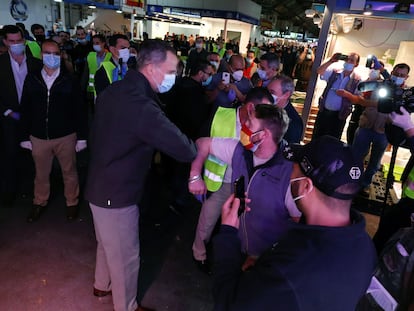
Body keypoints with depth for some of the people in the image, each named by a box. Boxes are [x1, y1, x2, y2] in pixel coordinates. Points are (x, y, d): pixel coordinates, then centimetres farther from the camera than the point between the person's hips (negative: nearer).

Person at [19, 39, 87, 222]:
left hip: (66, 137, -2)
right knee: (41, 174, 17)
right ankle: (40, 203, 38)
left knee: (69, 172, 12)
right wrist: (25, 136, 4)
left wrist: (81, 137, -6)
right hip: (39, 137, 2)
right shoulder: (31, 79, 2)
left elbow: (79, 110, -4)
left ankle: (72, 202, 31)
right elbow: (25, 110, 5)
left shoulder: (70, 80, -4)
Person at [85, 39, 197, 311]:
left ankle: (103, 284, 55)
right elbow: (184, 150, -29)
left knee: (108, 244, 30)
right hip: (118, 193, -9)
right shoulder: (140, 105, -30)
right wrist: (197, 146, -6)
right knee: (125, 255, 13)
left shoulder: (114, 91, 1)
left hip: (101, 184, 9)